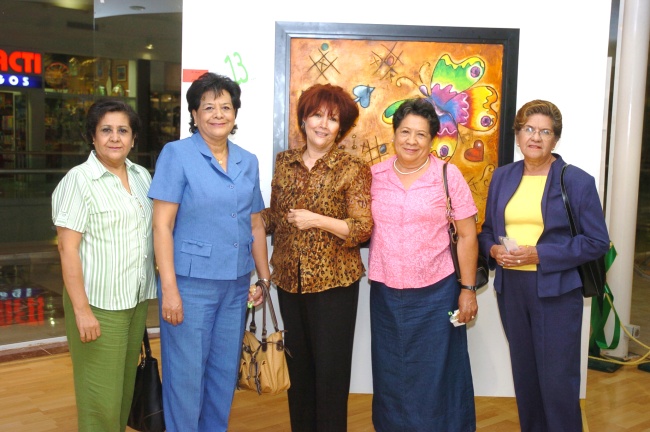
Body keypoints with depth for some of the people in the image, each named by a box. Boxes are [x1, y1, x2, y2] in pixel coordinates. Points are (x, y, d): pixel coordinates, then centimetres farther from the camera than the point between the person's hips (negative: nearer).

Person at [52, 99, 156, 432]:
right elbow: (68, 249, -14)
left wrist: (150, 291, 14)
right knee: (101, 396, 1)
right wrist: (81, 309, -19)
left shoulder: (142, 176, 8)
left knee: (125, 387, 17)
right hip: (99, 301, -6)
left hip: (137, 298, 6)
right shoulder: (78, 180, -11)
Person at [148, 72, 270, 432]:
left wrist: (264, 278, 14)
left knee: (225, 373, 15)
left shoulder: (248, 162, 9)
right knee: (186, 376, 5)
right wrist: (169, 288, -15)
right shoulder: (177, 154, -6)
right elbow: (162, 225, -10)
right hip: (191, 283, -5)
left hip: (236, 285, 5)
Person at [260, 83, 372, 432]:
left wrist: (319, 221, -21)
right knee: (297, 365, 15)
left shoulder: (352, 170, -7)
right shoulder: (284, 162, 7)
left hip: (333, 283, -4)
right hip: (289, 281, 5)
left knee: (330, 370, 4)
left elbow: (362, 229, -12)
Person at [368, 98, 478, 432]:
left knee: (436, 374, 7)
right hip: (385, 292, 3)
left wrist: (468, 289, -6)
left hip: (436, 292, -3)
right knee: (390, 373, 15)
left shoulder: (448, 175, -5)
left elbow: (467, 236, -3)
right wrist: (370, 275, 4)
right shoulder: (375, 175, 2)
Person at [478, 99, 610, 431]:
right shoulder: (502, 176, 9)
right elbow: (487, 230, 14)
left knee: (558, 380, 0)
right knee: (524, 375, 15)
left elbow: (596, 242, -8)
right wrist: (494, 250, -9)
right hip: (510, 288, 5)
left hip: (555, 290, -4)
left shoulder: (577, 181, -5)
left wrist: (539, 254, -18)